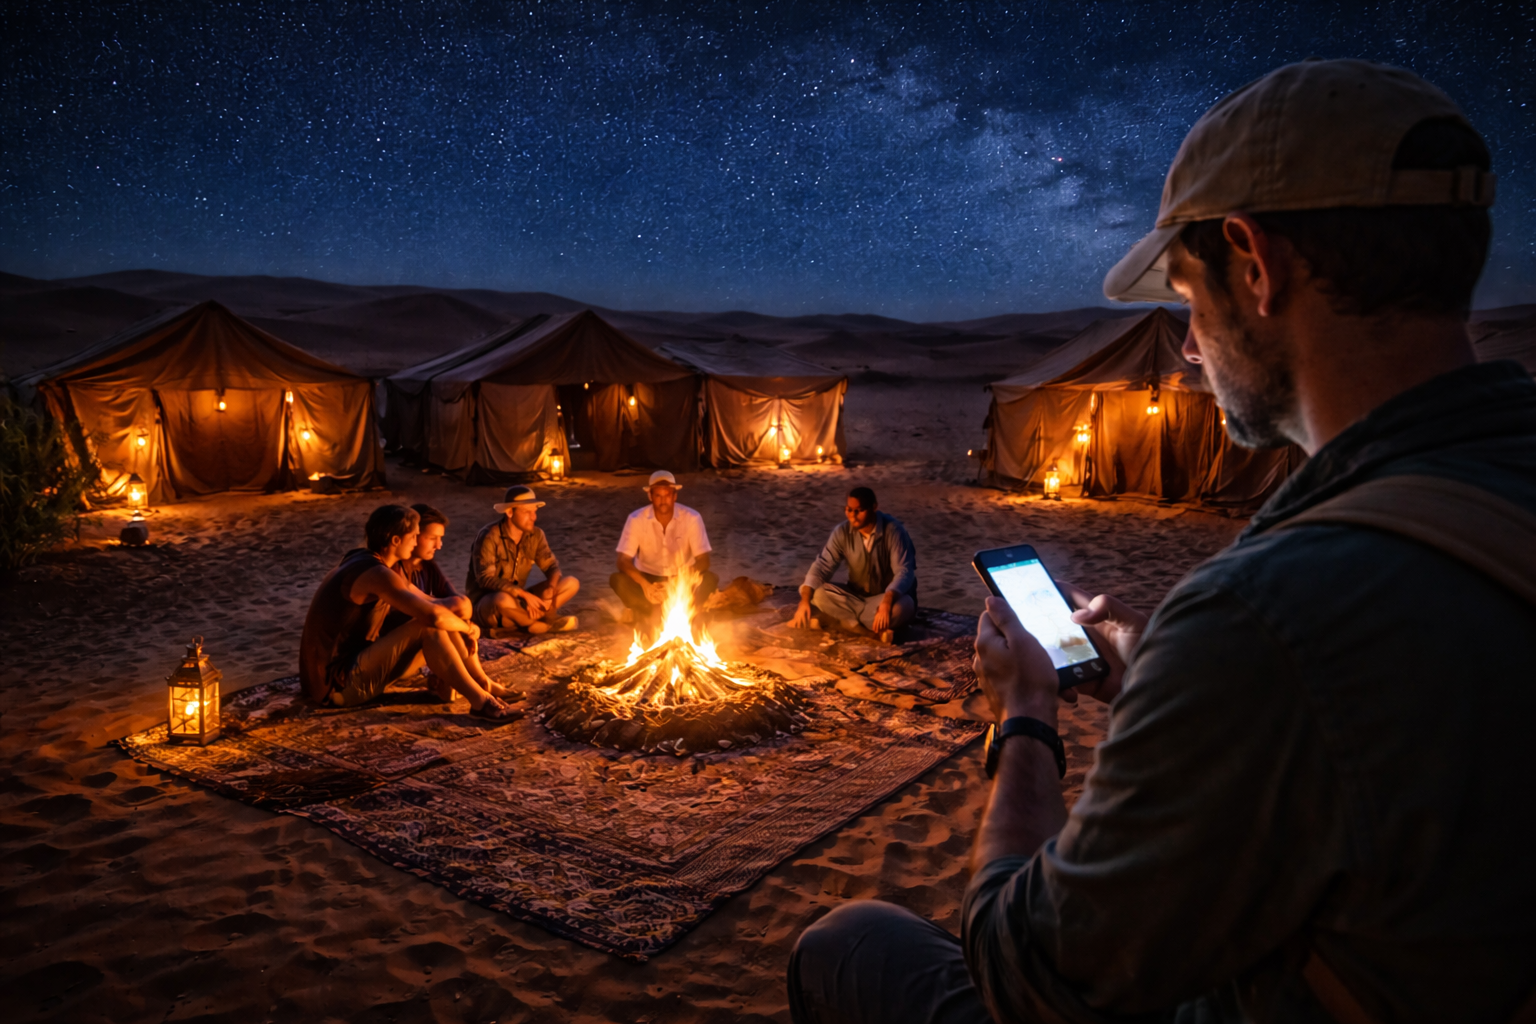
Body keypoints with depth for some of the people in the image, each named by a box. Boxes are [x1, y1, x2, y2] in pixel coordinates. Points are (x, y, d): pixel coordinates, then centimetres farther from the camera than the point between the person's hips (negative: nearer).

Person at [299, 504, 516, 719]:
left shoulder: (363, 562, 12)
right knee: (429, 627, -21)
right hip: (337, 685, -10)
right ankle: (480, 700, -17)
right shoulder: (376, 574, -20)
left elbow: (426, 602, 17)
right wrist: (467, 627, -10)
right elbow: (433, 615, -31)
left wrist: (463, 628, 1)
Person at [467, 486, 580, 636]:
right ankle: (544, 621, -13)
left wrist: (550, 589, -24)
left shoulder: (536, 535, -1)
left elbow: (552, 566, -1)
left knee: (571, 583, -7)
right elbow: (486, 579, -26)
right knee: (503, 600, -42)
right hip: (487, 604, -6)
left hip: (519, 600, 6)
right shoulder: (489, 537, -19)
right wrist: (525, 594, -33)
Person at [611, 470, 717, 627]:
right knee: (617, 580, -30)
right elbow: (623, 561, -19)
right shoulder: (636, 519, -14)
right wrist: (645, 585, -37)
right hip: (648, 579, 0)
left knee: (710, 579, -30)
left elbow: (703, 561, -16)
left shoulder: (692, 518, -15)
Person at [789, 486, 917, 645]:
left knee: (901, 607, -40)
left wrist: (886, 603, -48)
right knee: (817, 593, -23)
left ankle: (849, 622, -19)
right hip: (857, 596, 4)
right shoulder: (841, 532, -11)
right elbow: (822, 565, -15)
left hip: (891, 597, -4)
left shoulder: (894, 530, -21)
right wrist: (804, 601, -32)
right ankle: (875, 629, -23)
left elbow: (904, 572, -29)